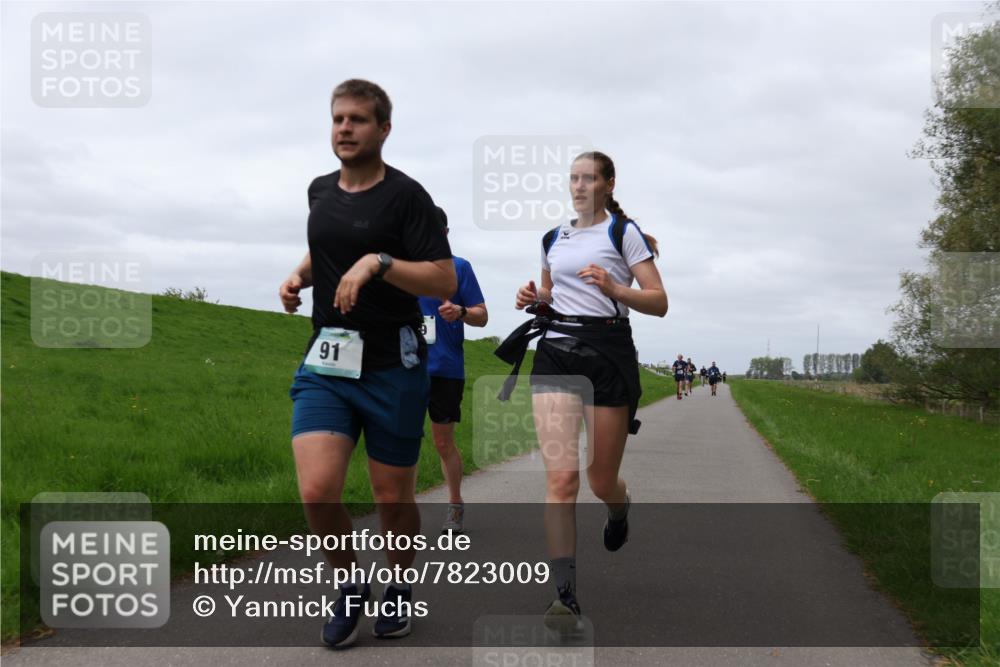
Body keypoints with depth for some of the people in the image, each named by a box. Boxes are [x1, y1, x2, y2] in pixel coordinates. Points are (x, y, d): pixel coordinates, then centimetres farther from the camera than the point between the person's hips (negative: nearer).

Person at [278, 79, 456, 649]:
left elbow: (445, 282, -13)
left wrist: (379, 262, -25)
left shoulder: (406, 195, -7)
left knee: (393, 498, 7)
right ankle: (351, 588, 14)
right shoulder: (321, 191, 11)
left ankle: (400, 587, 34)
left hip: (392, 367, -4)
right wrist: (299, 276, 12)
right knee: (317, 492, -11)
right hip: (326, 363, 4)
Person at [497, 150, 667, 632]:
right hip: (555, 353, 3)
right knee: (561, 474, -13)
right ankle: (565, 596, -12)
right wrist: (533, 299, 7)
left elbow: (658, 303, -3)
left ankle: (620, 508, 44)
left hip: (608, 353, -3)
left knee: (601, 481, 4)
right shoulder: (553, 239, 16)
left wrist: (613, 288, -20)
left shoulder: (623, 232, 1)